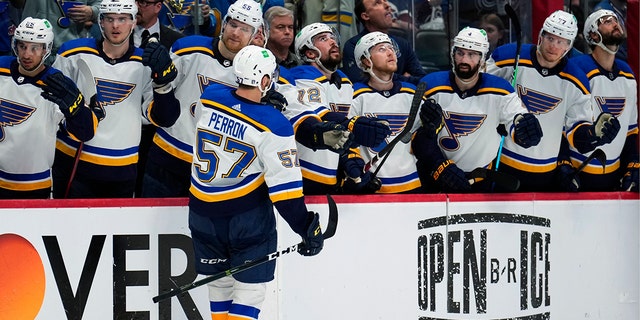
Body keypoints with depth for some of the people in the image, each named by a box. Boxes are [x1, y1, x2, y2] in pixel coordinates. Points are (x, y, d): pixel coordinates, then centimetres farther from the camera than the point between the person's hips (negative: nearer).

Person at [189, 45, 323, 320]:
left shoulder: (209, 98, -5)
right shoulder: (272, 125, -18)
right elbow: (284, 185, -19)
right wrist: (306, 227, -11)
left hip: (203, 211, 5)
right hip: (249, 216, -5)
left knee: (219, 286, 16)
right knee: (250, 288, 2)